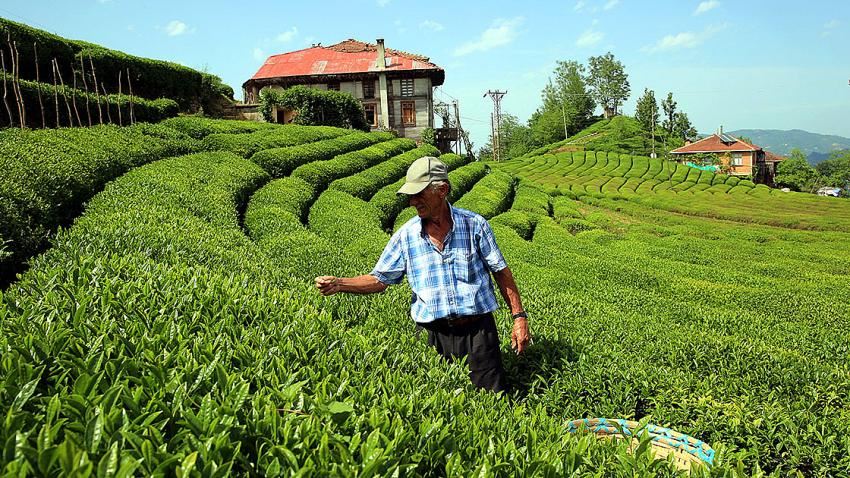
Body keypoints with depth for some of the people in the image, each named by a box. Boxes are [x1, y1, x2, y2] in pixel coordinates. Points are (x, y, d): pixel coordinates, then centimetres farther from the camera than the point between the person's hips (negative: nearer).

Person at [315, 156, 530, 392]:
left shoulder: (474, 224, -2)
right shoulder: (406, 235, 1)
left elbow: (502, 272, 4)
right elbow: (379, 280, 4)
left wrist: (519, 316, 0)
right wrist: (338, 284, -11)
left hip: (479, 331, -1)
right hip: (438, 336, 1)